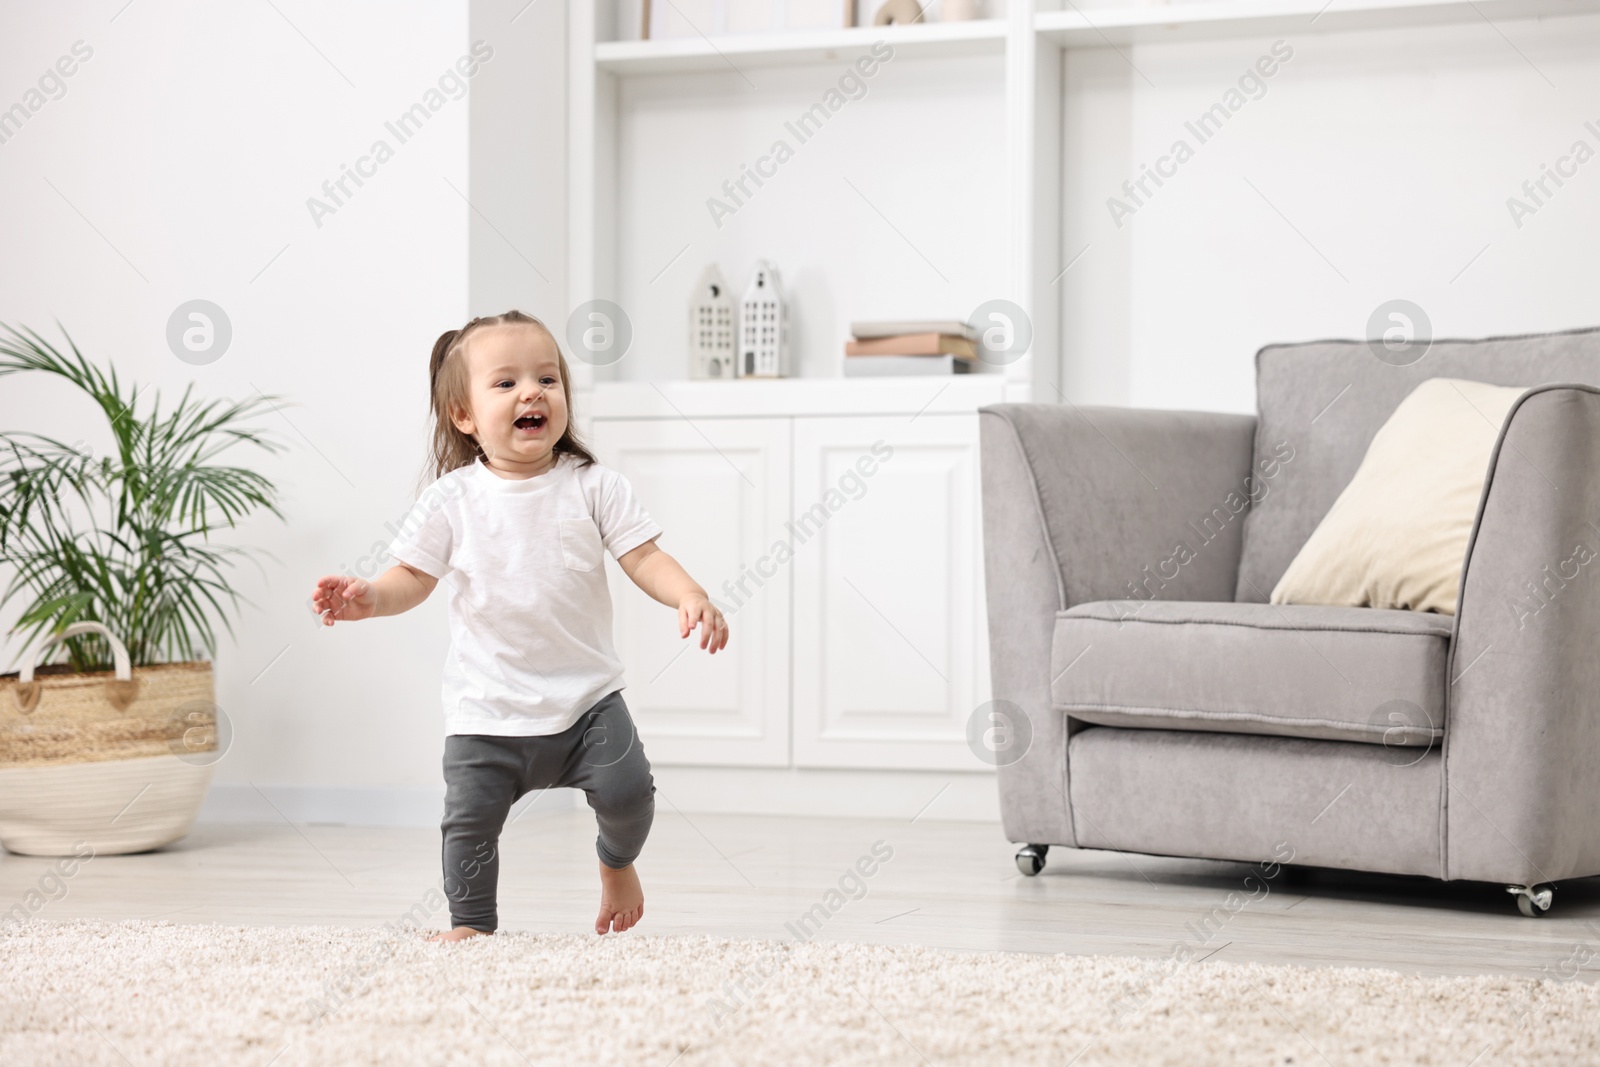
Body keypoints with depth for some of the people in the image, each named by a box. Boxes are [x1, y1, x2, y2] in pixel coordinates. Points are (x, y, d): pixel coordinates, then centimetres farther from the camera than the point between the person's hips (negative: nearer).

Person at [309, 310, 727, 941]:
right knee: (470, 817, -4)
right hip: (487, 709, 0)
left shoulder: (593, 487, -2)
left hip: (586, 693, 0)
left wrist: (690, 597, -23)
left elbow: (643, 557, -5)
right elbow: (414, 577, -1)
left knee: (626, 789, -11)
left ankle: (617, 860, 23)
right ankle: (472, 921, 20)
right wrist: (367, 598, -21)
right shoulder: (451, 500, -3)